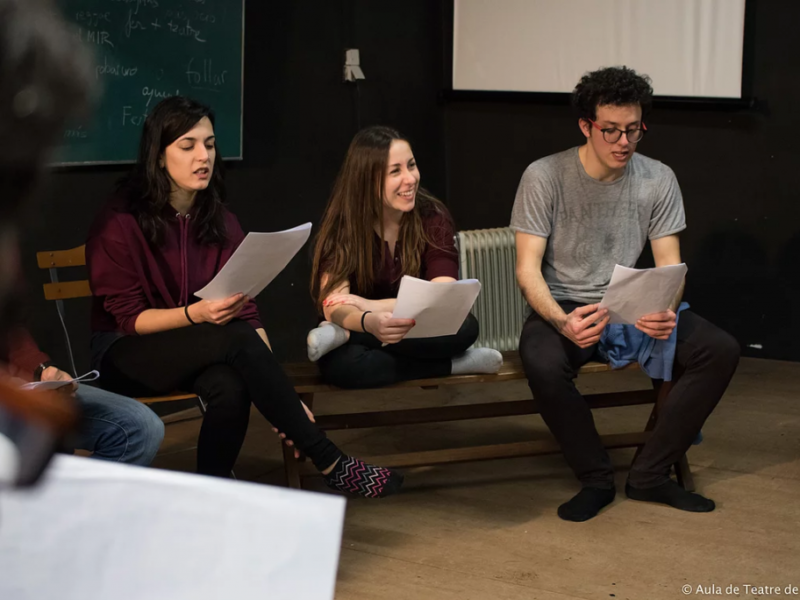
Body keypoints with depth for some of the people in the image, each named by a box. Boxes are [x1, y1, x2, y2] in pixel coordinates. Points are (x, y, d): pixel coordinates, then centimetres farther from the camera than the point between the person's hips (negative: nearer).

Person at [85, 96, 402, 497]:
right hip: (126, 355, -4)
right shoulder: (120, 222, -12)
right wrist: (196, 314, -31)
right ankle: (329, 462, -26)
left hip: (204, 350, 4)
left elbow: (246, 314, -3)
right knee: (237, 341, -31)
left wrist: (279, 395, -15)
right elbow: (129, 318, -12)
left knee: (231, 387, -33)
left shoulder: (221, 223, 3)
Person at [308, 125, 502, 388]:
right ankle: (454, 364, -21)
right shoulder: (340, 226, -16)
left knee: (464, 327, -31)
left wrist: (369, 305, -27)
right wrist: (369, 322, -50)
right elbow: (334, 305, -27)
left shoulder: (433, 216, -12)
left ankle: (344, 335, -23)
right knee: (341, 365, -37)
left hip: (416, 333, 2)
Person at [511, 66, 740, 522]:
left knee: (721, 350, -19)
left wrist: (666, 313, -24)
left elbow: (670, 266, 1)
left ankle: (650, 475, -8)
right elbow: (528, 268, -12)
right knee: (543, 365, -38)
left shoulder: (658, 180, 1)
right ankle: (597, 480, -13)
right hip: (562, 308, -3)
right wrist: (562, 322, -32)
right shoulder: (544, 177, -9)